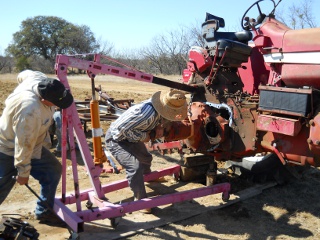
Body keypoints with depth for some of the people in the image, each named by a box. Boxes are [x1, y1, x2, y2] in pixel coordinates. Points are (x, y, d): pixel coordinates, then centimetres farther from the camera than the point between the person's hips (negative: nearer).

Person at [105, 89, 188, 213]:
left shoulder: (160, 111, -15)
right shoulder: (148, 113, -40)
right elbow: (120, 128, -36)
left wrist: (158, 128, -17)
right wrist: (143, 136, -27)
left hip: (130, 137, 9)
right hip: (116, 139, -9)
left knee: (146, 157, 28)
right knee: (135, 166, -26)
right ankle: (140, 200, -6)